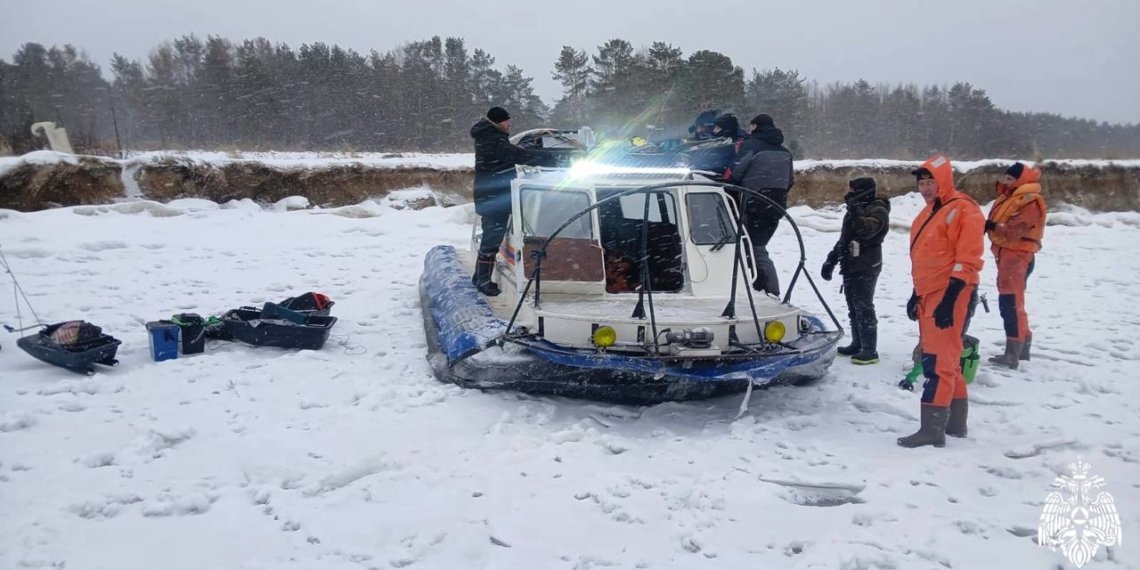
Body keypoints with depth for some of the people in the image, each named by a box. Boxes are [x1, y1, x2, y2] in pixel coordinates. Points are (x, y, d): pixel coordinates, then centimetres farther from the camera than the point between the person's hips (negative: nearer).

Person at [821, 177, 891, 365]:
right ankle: (857, 344, 22)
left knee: (864, 309, -9)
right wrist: (831, 260, 21)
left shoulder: (878, 210, -10)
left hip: (866, 268, -9)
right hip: (851, 266, 9)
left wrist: (855, 210, -29)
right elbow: (843, 238, 24)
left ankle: (870, 350, -6)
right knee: (853, 308, 13)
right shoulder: (856, 210, 19)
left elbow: (866, 230, -30)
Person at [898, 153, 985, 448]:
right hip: (929, 294, 10)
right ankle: (955, 423, 24)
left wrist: (949, 300, -22)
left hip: (949, 295, -10)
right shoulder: (929, 212, 18)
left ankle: (932, 430, -8)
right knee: (947, 360, 15)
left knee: (938, 362, -11)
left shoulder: (963, 210, -11)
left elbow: (968, 261, -17)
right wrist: (917, 294, 21)